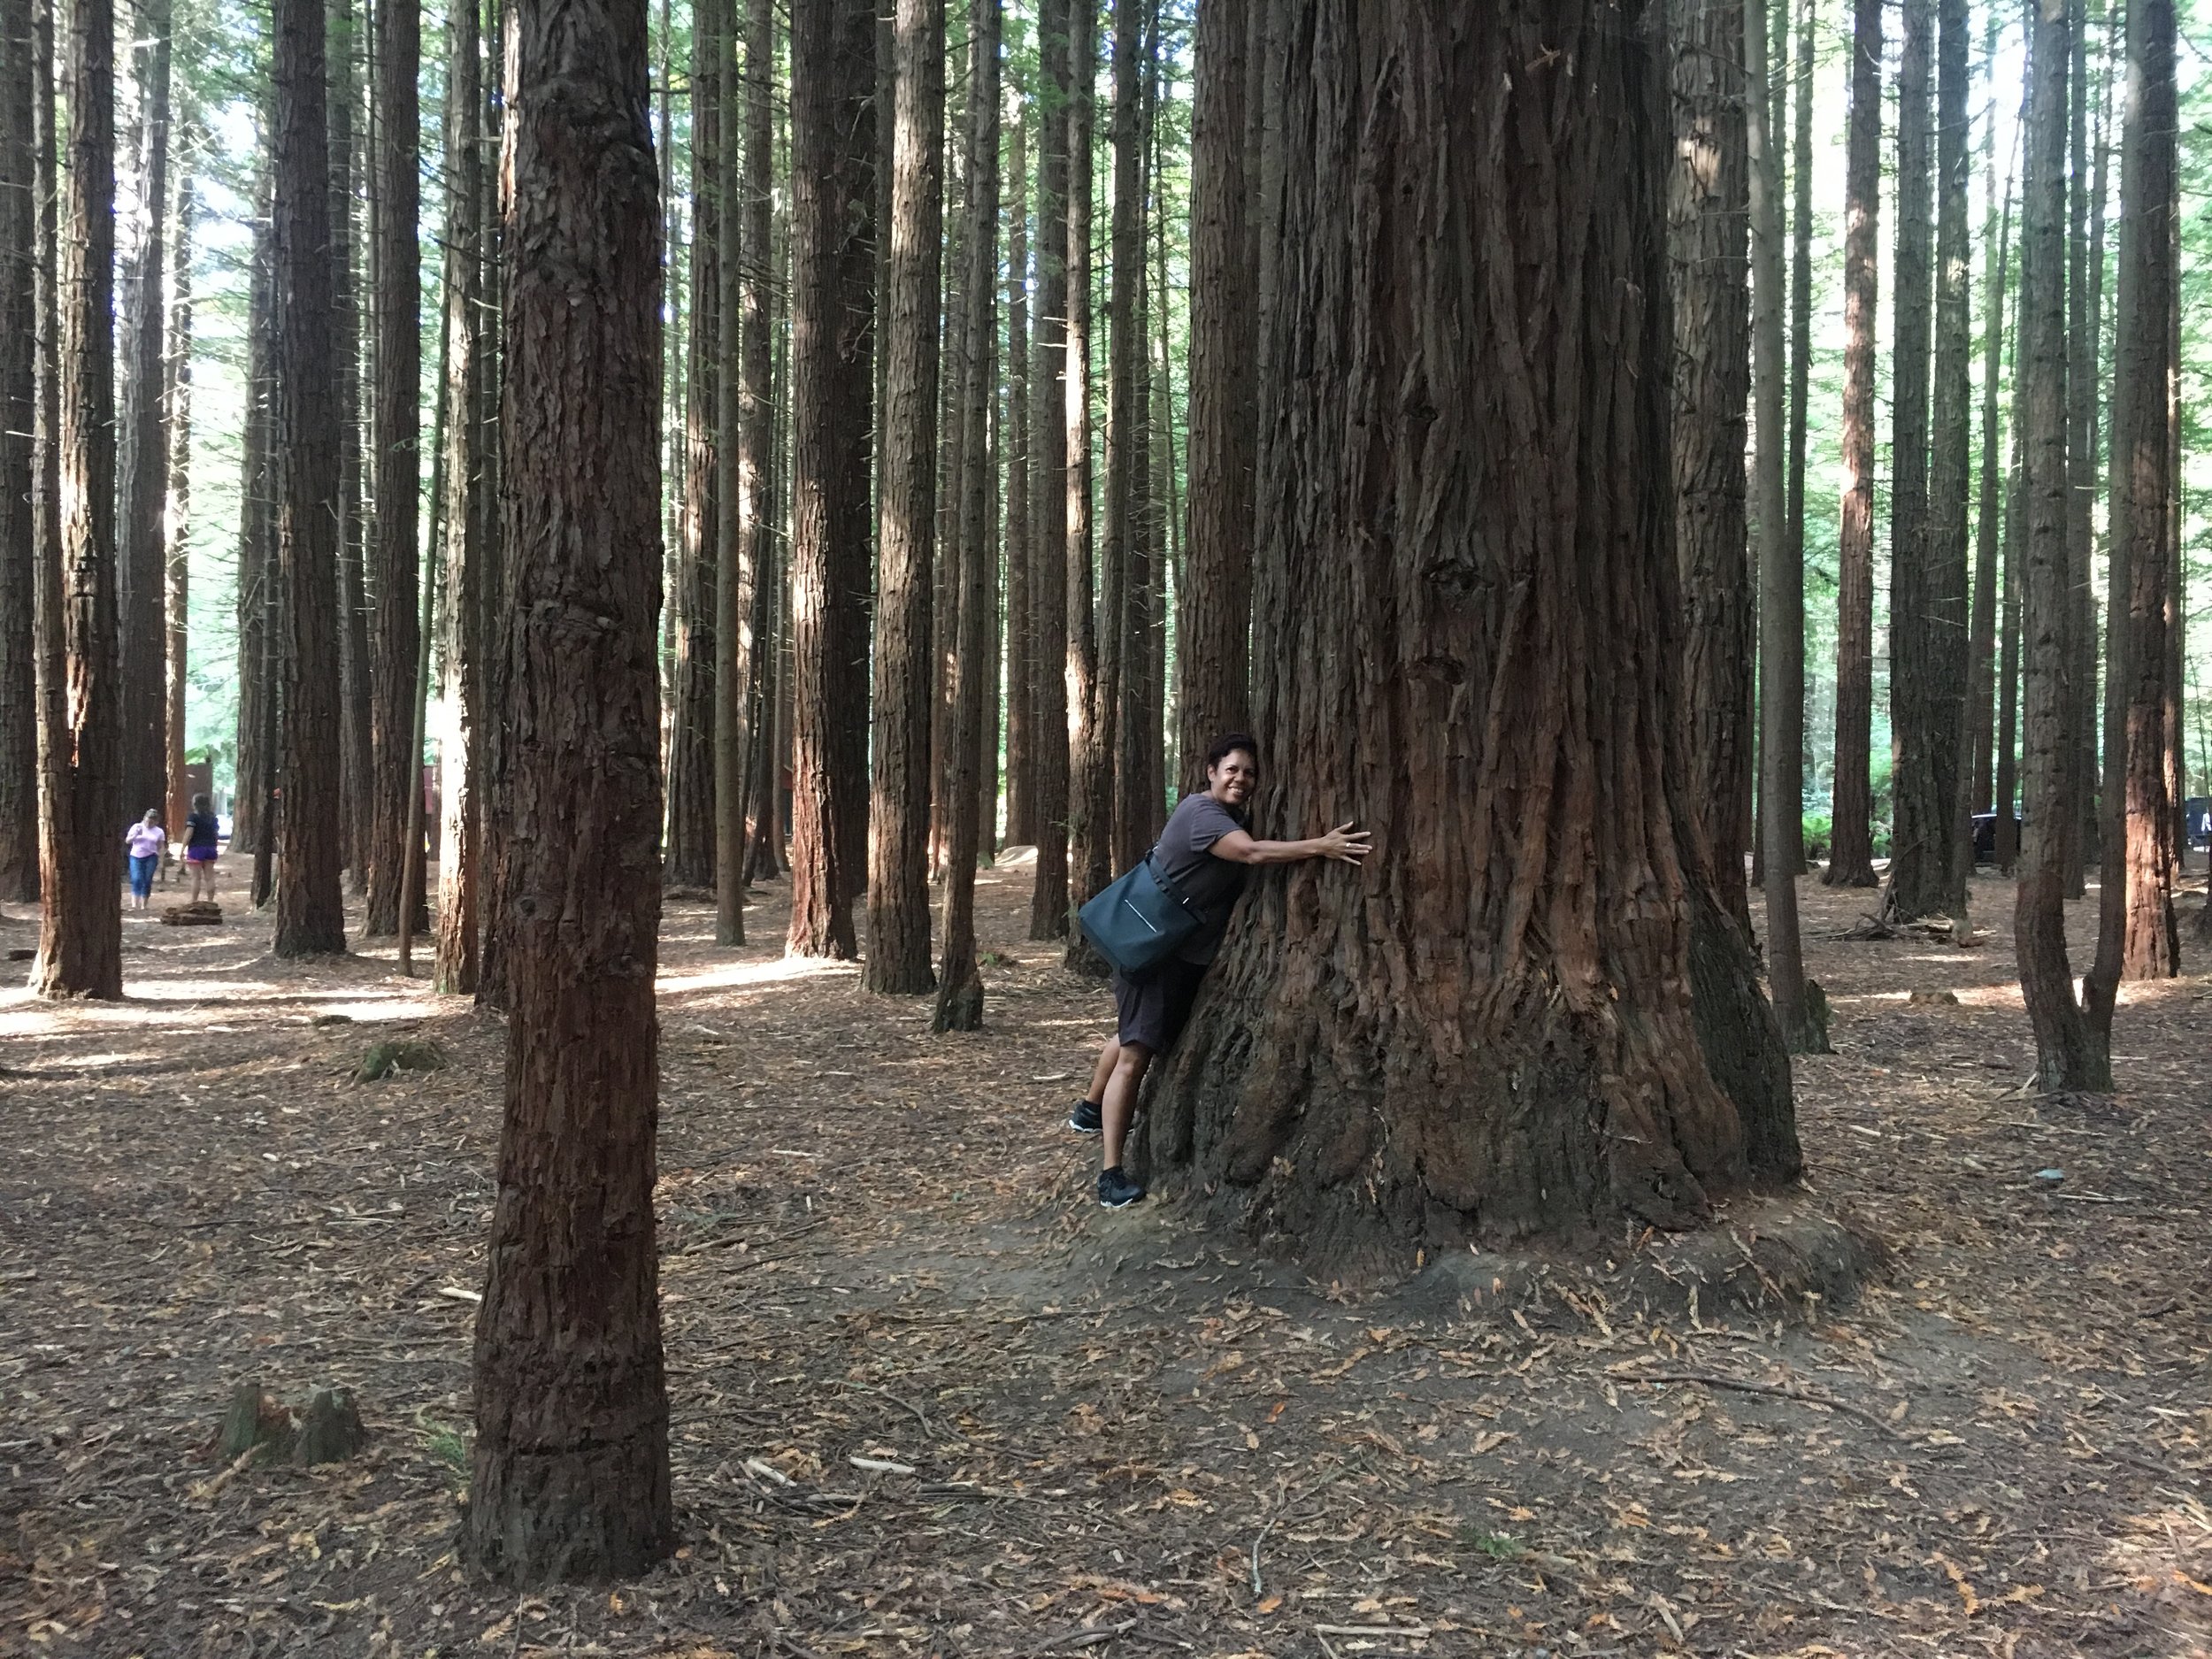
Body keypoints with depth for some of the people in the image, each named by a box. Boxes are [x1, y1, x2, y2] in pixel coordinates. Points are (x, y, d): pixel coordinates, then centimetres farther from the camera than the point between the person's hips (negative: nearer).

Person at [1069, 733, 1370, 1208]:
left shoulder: (1238, 817, 10)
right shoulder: (1201, 813, -24)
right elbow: (1252, 853, -39)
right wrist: (1320, 846, -44)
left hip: (1190, 954, 10)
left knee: (1131, 1036, 28)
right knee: (1136, 1054, -14)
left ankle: (1089, 1110, 50)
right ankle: (1111, 1174, -15)